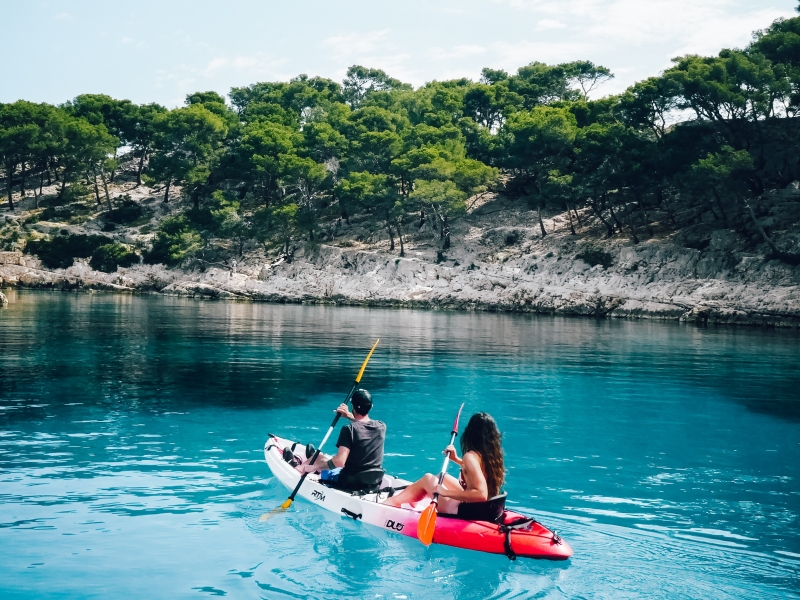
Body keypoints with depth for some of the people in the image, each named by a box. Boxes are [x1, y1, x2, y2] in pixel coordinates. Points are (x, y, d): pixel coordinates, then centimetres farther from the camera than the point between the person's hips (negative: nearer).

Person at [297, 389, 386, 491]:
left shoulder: (349, 429, -20)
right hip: (376, 480, 6)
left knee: (319, 457, 20)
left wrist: (314, 467, -15)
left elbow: (339, 462, -27)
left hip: (351, 482, -6)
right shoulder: (382, 426, -4)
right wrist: (349, 415, 15)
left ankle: (300, 468, 48)